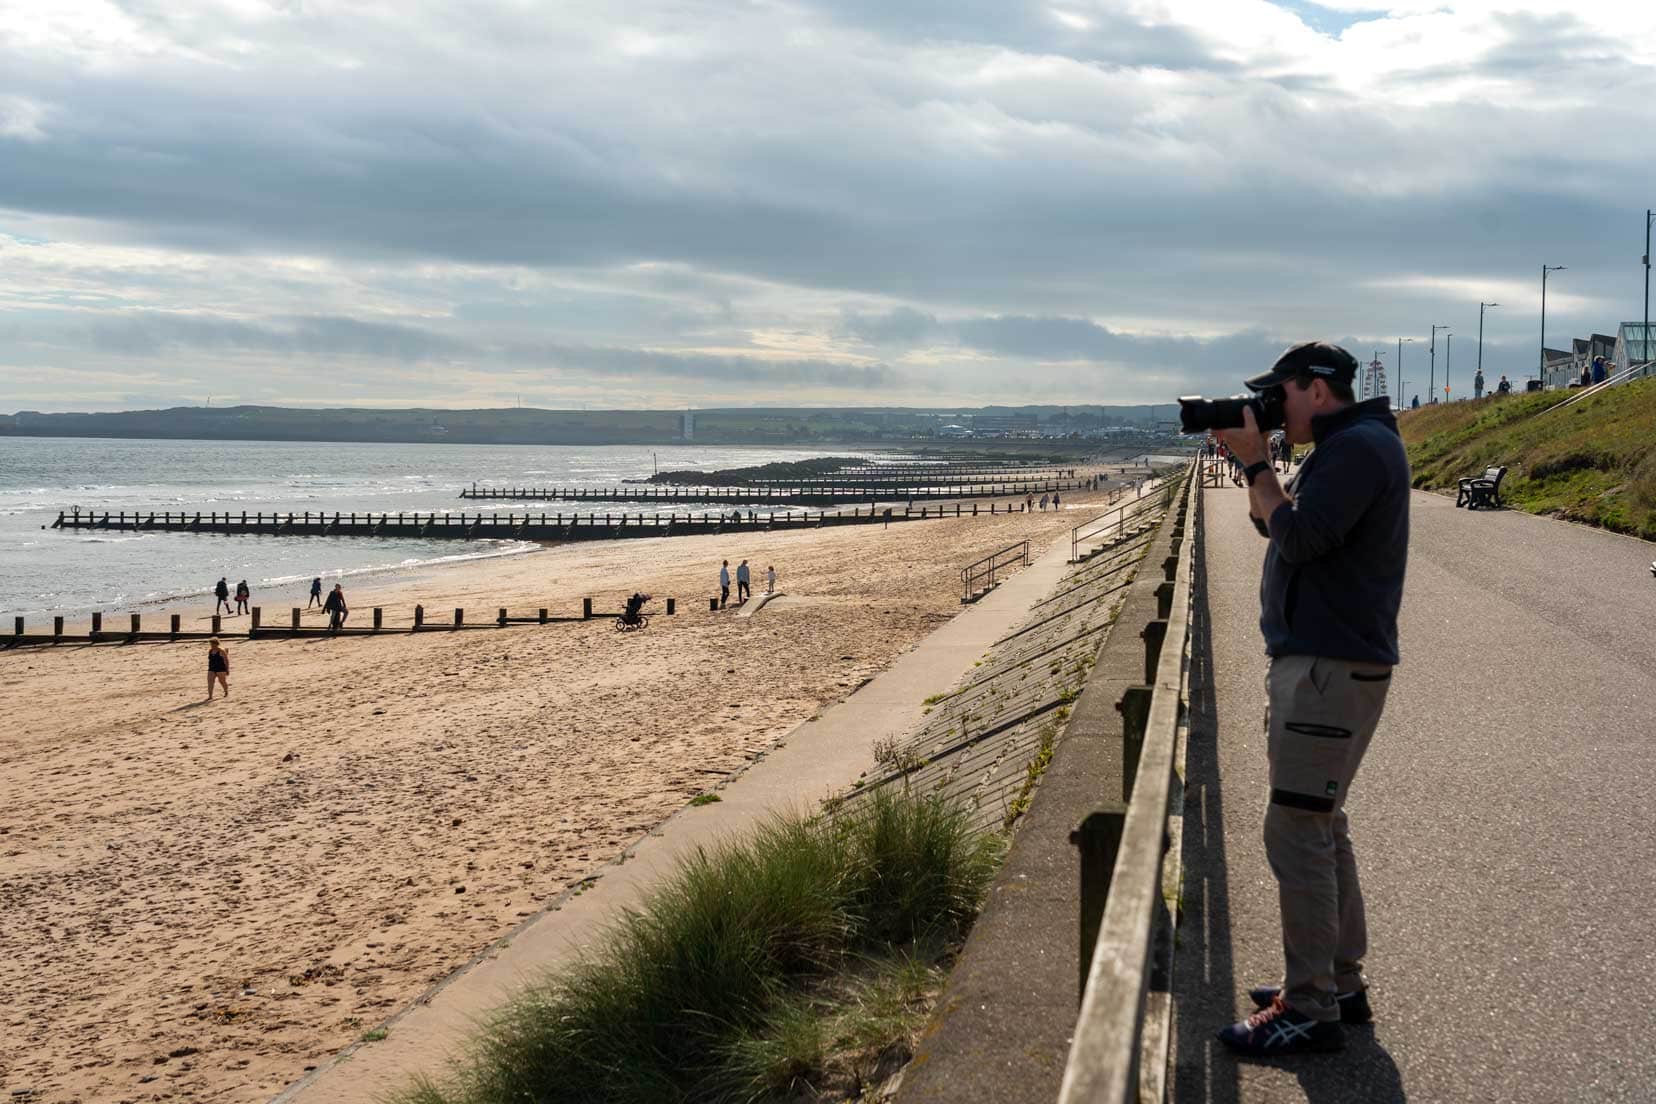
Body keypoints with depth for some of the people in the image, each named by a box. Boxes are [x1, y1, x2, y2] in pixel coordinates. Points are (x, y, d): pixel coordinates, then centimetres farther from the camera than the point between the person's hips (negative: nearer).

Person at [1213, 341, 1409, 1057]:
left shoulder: (1361, 447, -15)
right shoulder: (1343, 447, 17)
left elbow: (1298, 536, -21)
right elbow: (1270, 521, 22)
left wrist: (1255, 460, -11)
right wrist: (1254, 460, 8)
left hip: (1333, 669, -11)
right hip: (1316, 660, 11)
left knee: (1296, 831, -10)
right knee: (1321, 824, 16)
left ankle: (1310, 1011, -5)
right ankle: (1340, 981, 26)